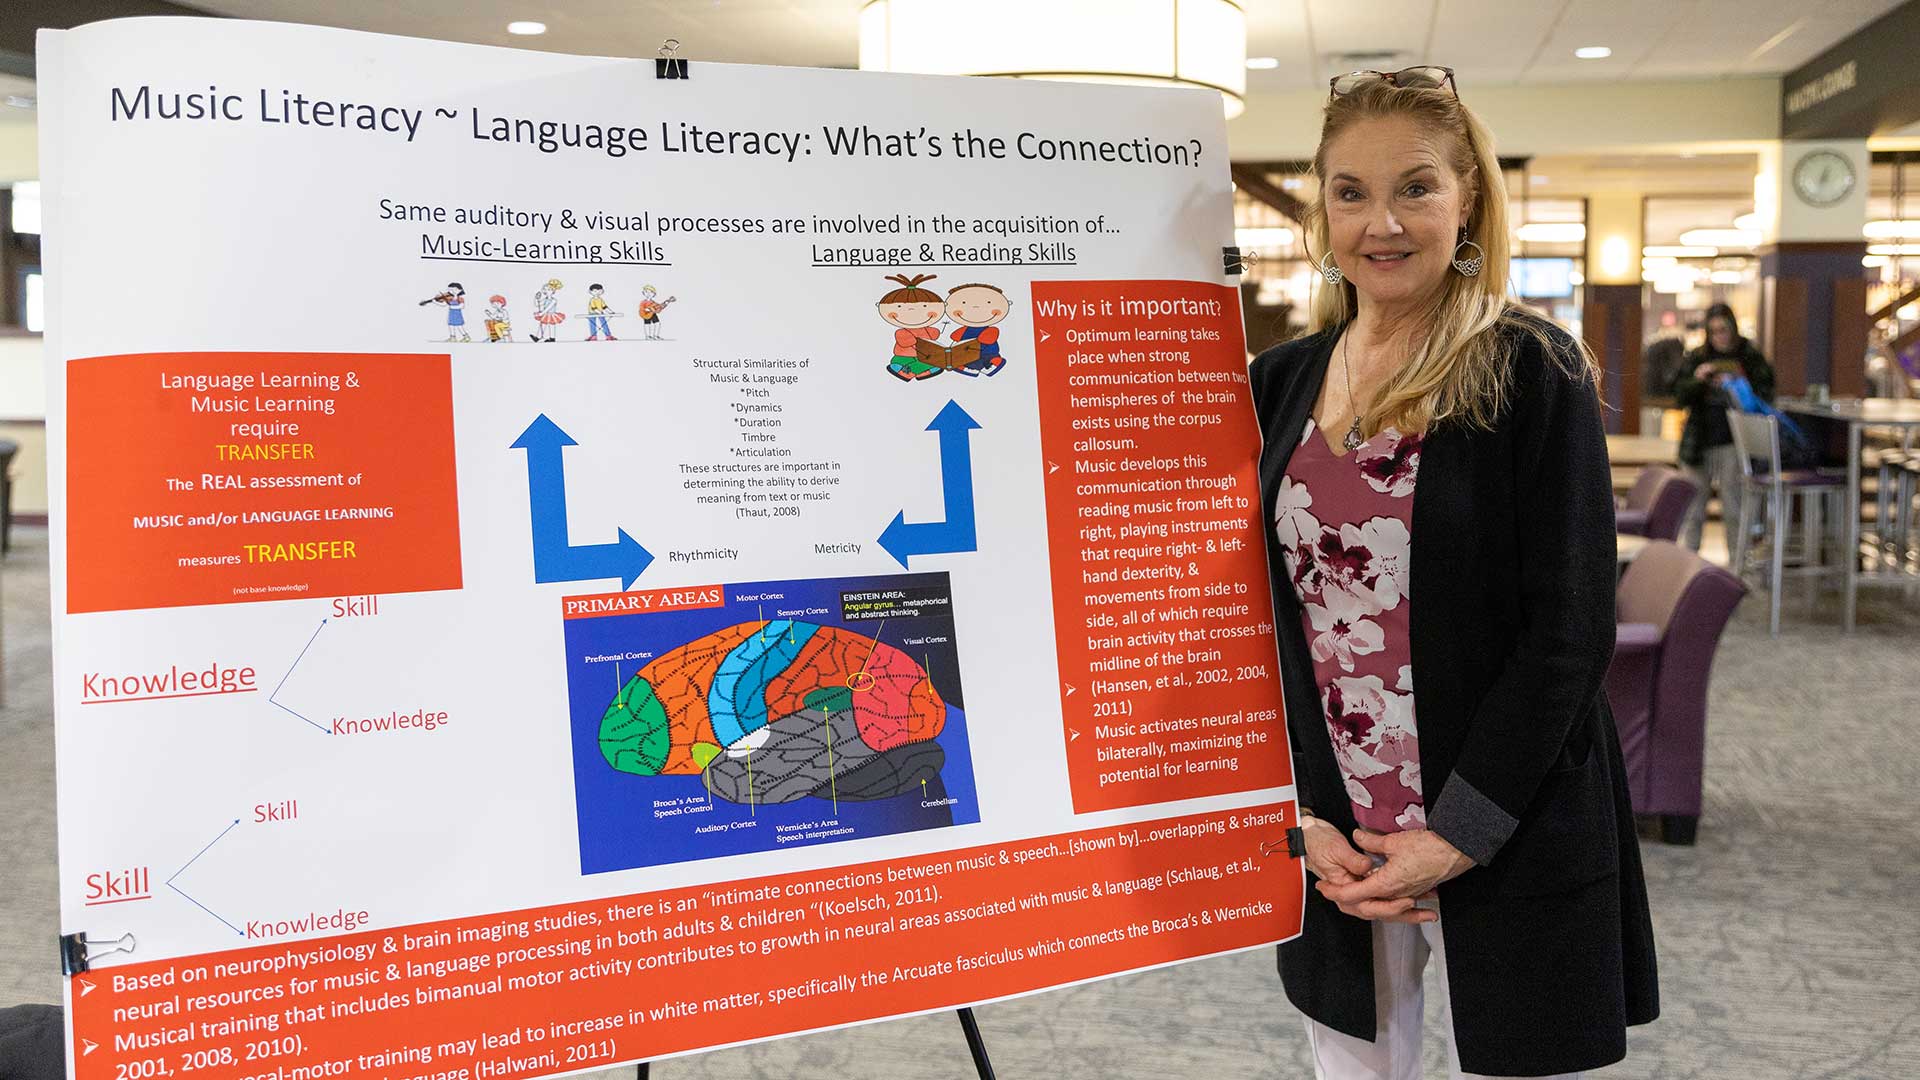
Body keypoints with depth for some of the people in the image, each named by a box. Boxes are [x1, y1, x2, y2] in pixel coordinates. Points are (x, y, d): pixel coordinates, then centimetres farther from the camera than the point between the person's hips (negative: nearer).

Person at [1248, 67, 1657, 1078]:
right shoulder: (1279, 382, 5)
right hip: (1331, 841, 4)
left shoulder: (1533, 373, -8)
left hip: (1507, 840, -4)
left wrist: (1456, 836, -14)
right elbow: (1265, 618, 5)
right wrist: (1307, 813, -4)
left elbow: (1568, 632, -11)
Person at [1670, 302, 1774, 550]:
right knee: (1694, 508, 7)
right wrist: (1697, 379, -12)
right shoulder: (1696, 358, 8)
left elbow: (1765, 396, -2)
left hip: (1734, 442, -2)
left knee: (1733, 506, -2)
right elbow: (1680, 397, 6)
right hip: (1699, 442, 2)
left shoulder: (1750, 357, 3)